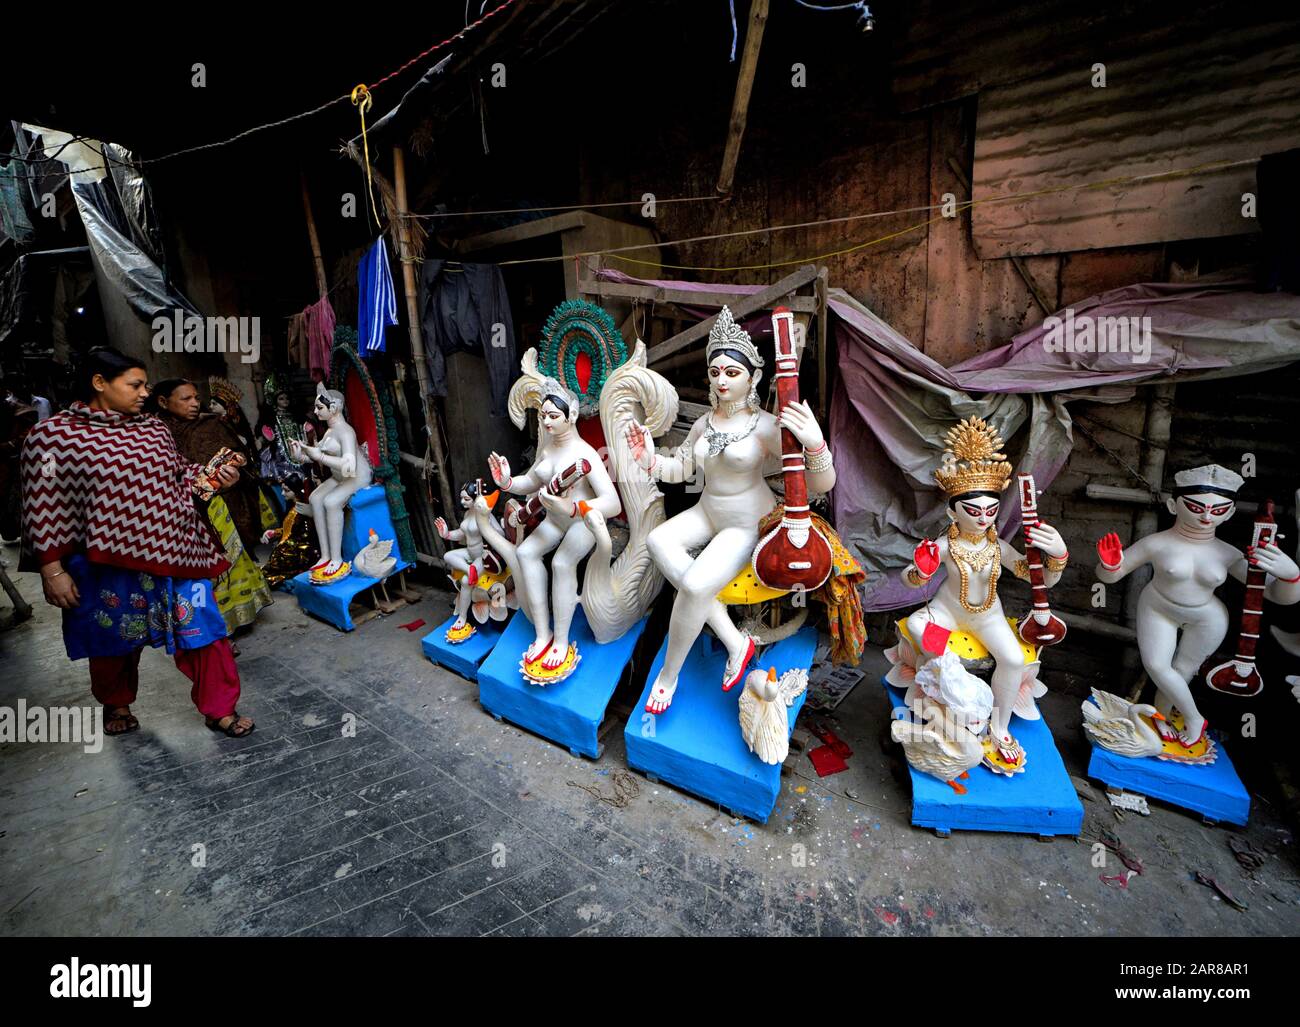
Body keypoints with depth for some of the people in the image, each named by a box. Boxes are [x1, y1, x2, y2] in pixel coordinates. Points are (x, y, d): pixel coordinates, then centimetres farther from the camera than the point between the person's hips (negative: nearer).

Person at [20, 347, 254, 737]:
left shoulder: (153, 430, 6)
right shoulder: (52, 436, -7)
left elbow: (178, 476, 19)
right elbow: (44, 509, -7)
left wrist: (213, 479, -2)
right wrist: (53, 571, -8)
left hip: (172, 553, 3)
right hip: (109, 563, -3)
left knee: (202, 629, 3)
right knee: (115, 640, 18)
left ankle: (220, 709, 17)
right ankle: (117, 704, 45)